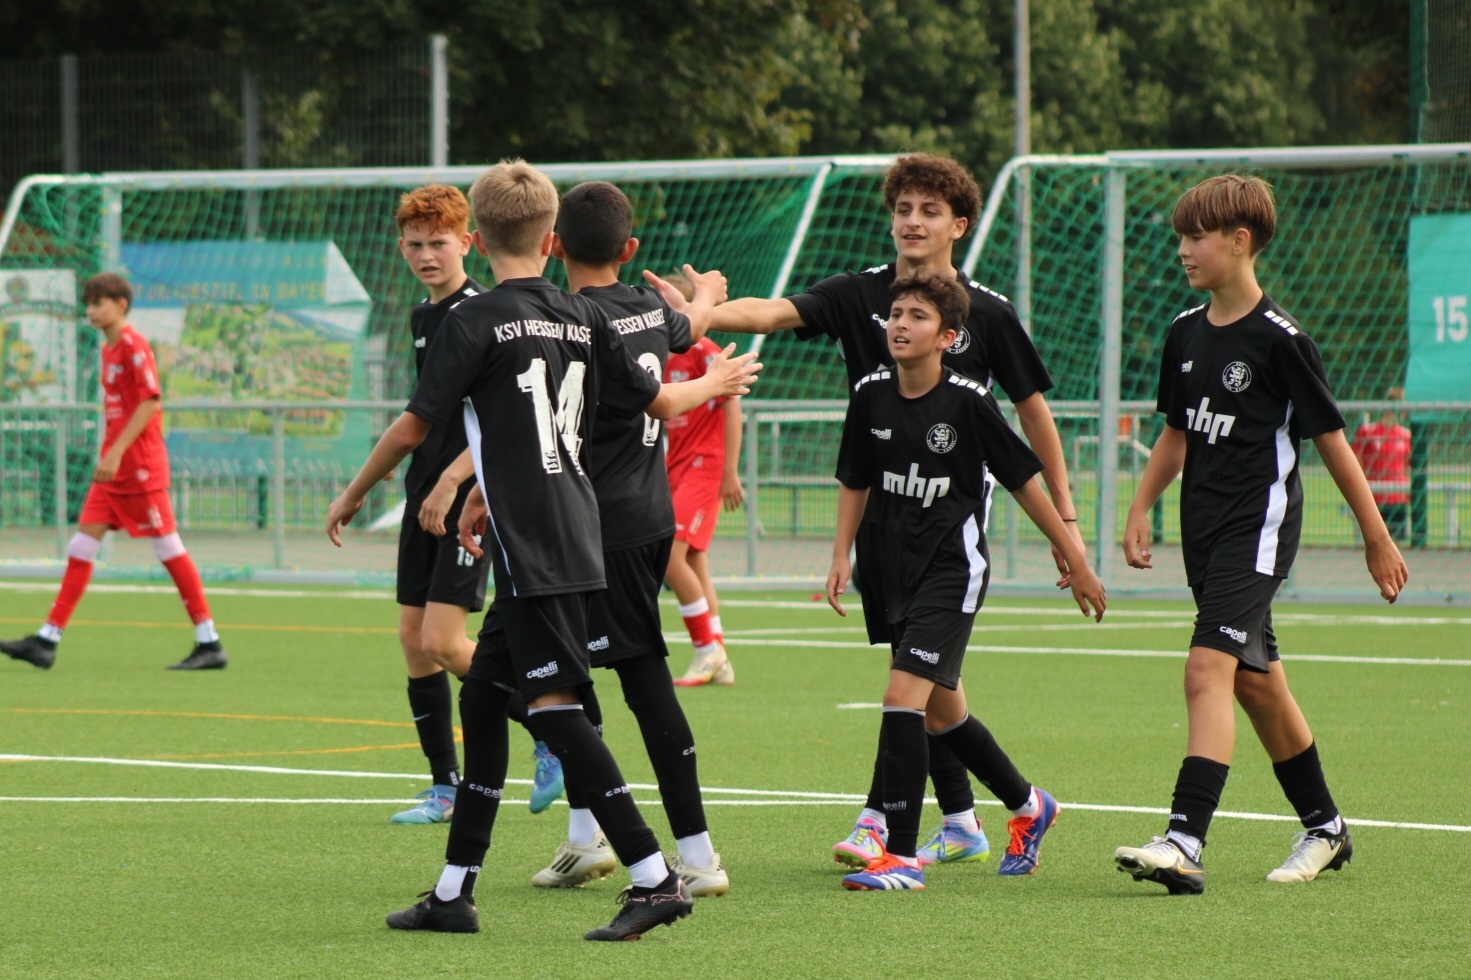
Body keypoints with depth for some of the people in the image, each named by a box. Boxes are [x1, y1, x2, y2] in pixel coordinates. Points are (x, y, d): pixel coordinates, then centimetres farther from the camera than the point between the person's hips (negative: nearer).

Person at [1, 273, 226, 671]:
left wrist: (117, 451, -22)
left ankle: (210, 643, 1)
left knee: (167, 546, -5)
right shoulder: (109, 349, 15)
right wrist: (109, 454, 19)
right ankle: (47, 640, 1)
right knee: (83, 543, 3)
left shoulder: (133, 345, -12)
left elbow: (151, 402, -20)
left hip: (140, 465, -9)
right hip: (113, 468, 9)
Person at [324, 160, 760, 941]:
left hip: (530, 546, -8)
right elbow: (661, 402, 17)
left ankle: (655, 877, -17)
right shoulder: (584, 320, 9)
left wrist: (352, 496, 8)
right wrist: (715, 385, 39)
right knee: (482, 700, 14)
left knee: (552, 705, -10)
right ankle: (454, 891, 17)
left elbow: (413, 428, -8)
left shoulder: (476, 322, -9)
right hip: (575, 535, 8)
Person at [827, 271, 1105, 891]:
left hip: (955, 568, -6)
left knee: (904, 696, -18)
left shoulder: (968, 402, -14)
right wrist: (841, 556, 5)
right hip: (899, 571, 6)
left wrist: (1075, 561, 0)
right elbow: (855, 482, 15)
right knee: (941, 713, 15)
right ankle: (1029, 806, 39)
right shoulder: (871, 396, 0)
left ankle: (903, 857, -15)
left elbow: (1024, 481, -6)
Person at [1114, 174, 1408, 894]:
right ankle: (1323, 829, 30)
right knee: (1257, 681, 15)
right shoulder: (1185, 333, 9)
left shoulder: (1279, 338, -12)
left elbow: (1330, 437, -6)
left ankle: (1185, 842, -29)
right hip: (1204, 529, 8)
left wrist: (1375, 537, -1)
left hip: (1259, 525, -8)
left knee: (1208, 668, -21)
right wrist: (1140, 509, 9)